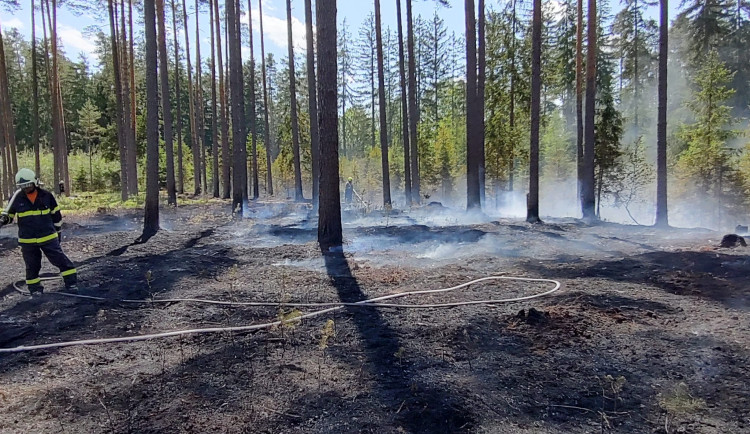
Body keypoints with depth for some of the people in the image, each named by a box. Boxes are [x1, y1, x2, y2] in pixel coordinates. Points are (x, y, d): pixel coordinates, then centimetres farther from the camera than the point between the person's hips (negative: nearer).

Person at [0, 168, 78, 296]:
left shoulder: (46, 196, -4)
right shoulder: (17, 198, -4)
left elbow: (56, 215, 6)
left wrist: (57, 231, 10)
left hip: (48, 237, -1)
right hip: (27, 240, 1)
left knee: (60, 260, -4)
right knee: (32, 266, 13)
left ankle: (71, 282, 4)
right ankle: (35, 289, 27)